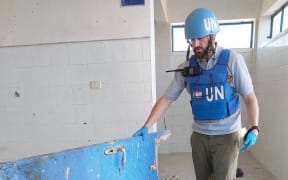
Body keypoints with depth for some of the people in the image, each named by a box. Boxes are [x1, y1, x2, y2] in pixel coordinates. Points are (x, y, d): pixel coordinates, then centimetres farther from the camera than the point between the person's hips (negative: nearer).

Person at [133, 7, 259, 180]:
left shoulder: (232, 59, -9)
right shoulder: (186, 68, -2)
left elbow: (249, 97, -3)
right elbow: (166, 99, -1)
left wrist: (254, 128, -16)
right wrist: (146, 126, -7)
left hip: (227, 135, -2)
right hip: (199, 135, 3)